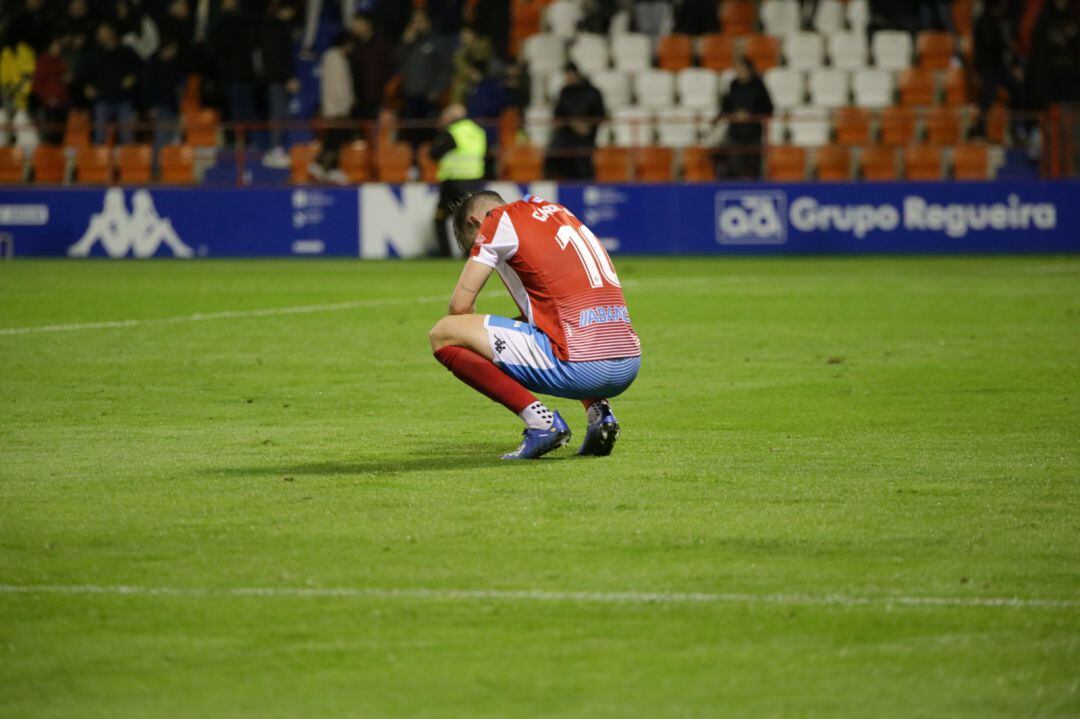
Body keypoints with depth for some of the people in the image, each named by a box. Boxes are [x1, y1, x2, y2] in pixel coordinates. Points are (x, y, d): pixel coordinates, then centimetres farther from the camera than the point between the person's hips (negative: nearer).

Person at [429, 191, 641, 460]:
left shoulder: (500, 219, 5)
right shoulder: (559, 212, 26)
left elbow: (460, 305, 3)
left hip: (579, 367, -8)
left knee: (442, 334, 0)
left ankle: (540, 420, -6)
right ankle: (599, 411, 15)